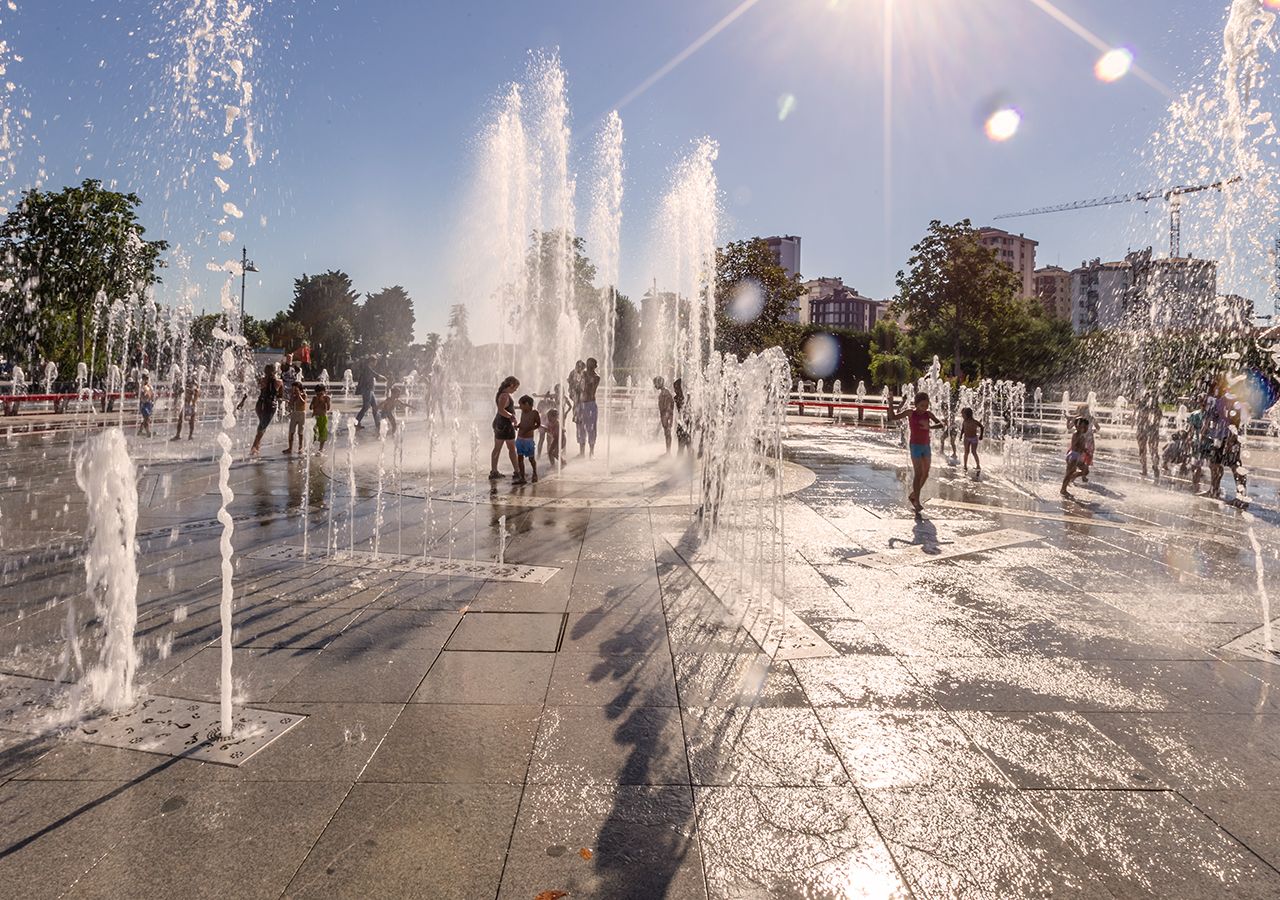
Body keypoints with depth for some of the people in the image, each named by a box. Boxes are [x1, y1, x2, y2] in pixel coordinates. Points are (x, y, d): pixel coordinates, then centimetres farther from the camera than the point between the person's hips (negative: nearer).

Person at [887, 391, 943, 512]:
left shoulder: (928, 414, 3)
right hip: (916, 446, -5)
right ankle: (917, 502, -6)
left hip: (927, 446, 5)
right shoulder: (910, 413, -8)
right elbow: (893, 417, -13)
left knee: (925, 474, 10)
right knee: (918, 474, -10)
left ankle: (913, 495, 28)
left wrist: (930, 426, -19)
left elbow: (940, 424, -1)